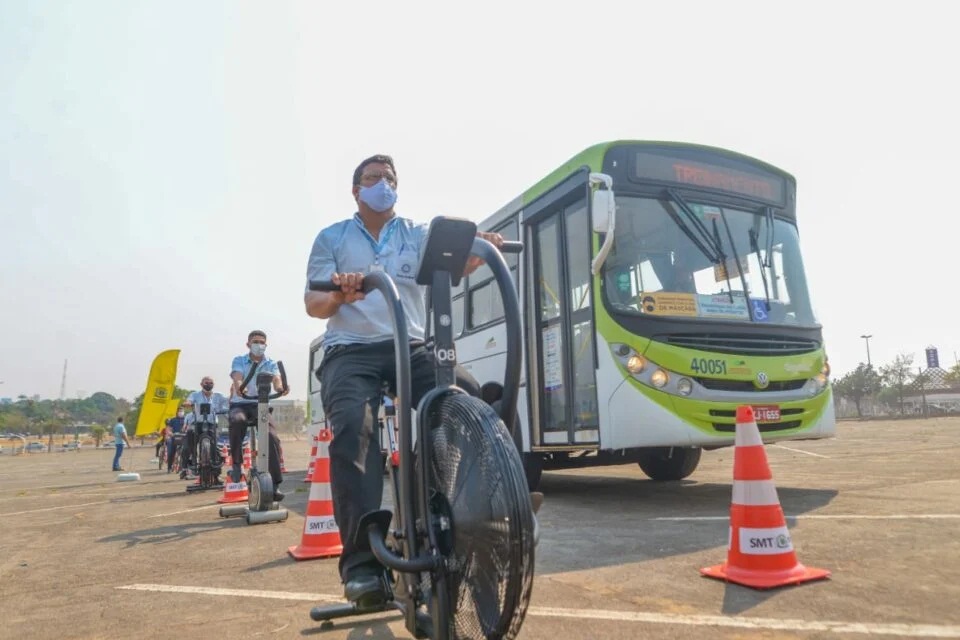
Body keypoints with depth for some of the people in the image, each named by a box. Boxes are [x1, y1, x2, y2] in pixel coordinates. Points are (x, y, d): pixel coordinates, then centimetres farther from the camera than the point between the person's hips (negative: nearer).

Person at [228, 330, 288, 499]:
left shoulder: (271, 364, 8)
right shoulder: (239, 361, 5)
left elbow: (276, 379, -13)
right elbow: (237, 378, -16)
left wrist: (280, 388, -40)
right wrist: (239, 387, -42)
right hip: (240, 404, -1)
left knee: (272, 438, -20)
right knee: (238, 420, -37)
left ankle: (275, 484, -14)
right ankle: (236, 463, -19)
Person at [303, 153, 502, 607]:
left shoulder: (417, 233, 16)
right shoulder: (332, 238, 14)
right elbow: (313, 305, 5)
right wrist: (339, 295, -20)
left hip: (409, 346, 2)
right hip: (351, 350, -1)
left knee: (468, 398, -26)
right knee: (353, 426, -31)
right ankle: (362, 561, -28)